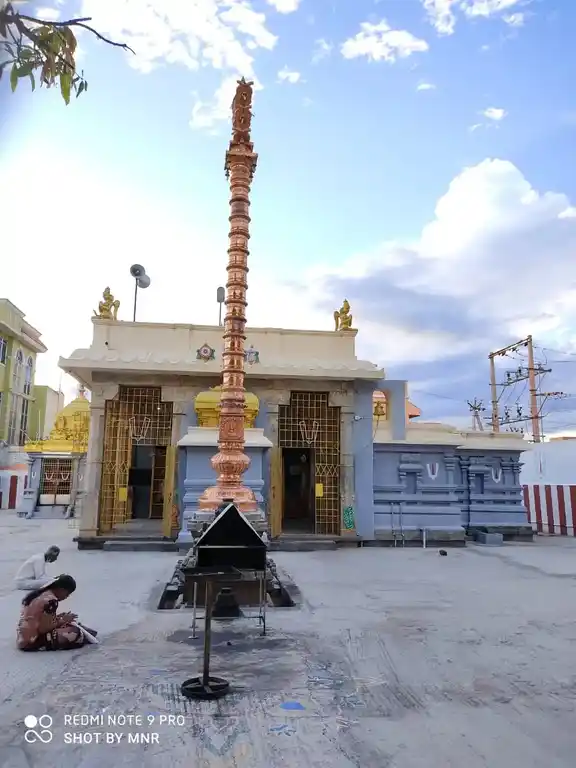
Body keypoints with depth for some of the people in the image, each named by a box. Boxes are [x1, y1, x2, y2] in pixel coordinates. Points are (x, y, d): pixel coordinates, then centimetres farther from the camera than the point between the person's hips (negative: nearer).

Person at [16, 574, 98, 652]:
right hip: (31, 641, -10)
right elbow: (43, 629, -21)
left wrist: (57, 618, 10)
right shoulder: (51, 600, -19)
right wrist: (63, 621, -7)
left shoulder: (40, 593, 8)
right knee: (74, 632, -19)